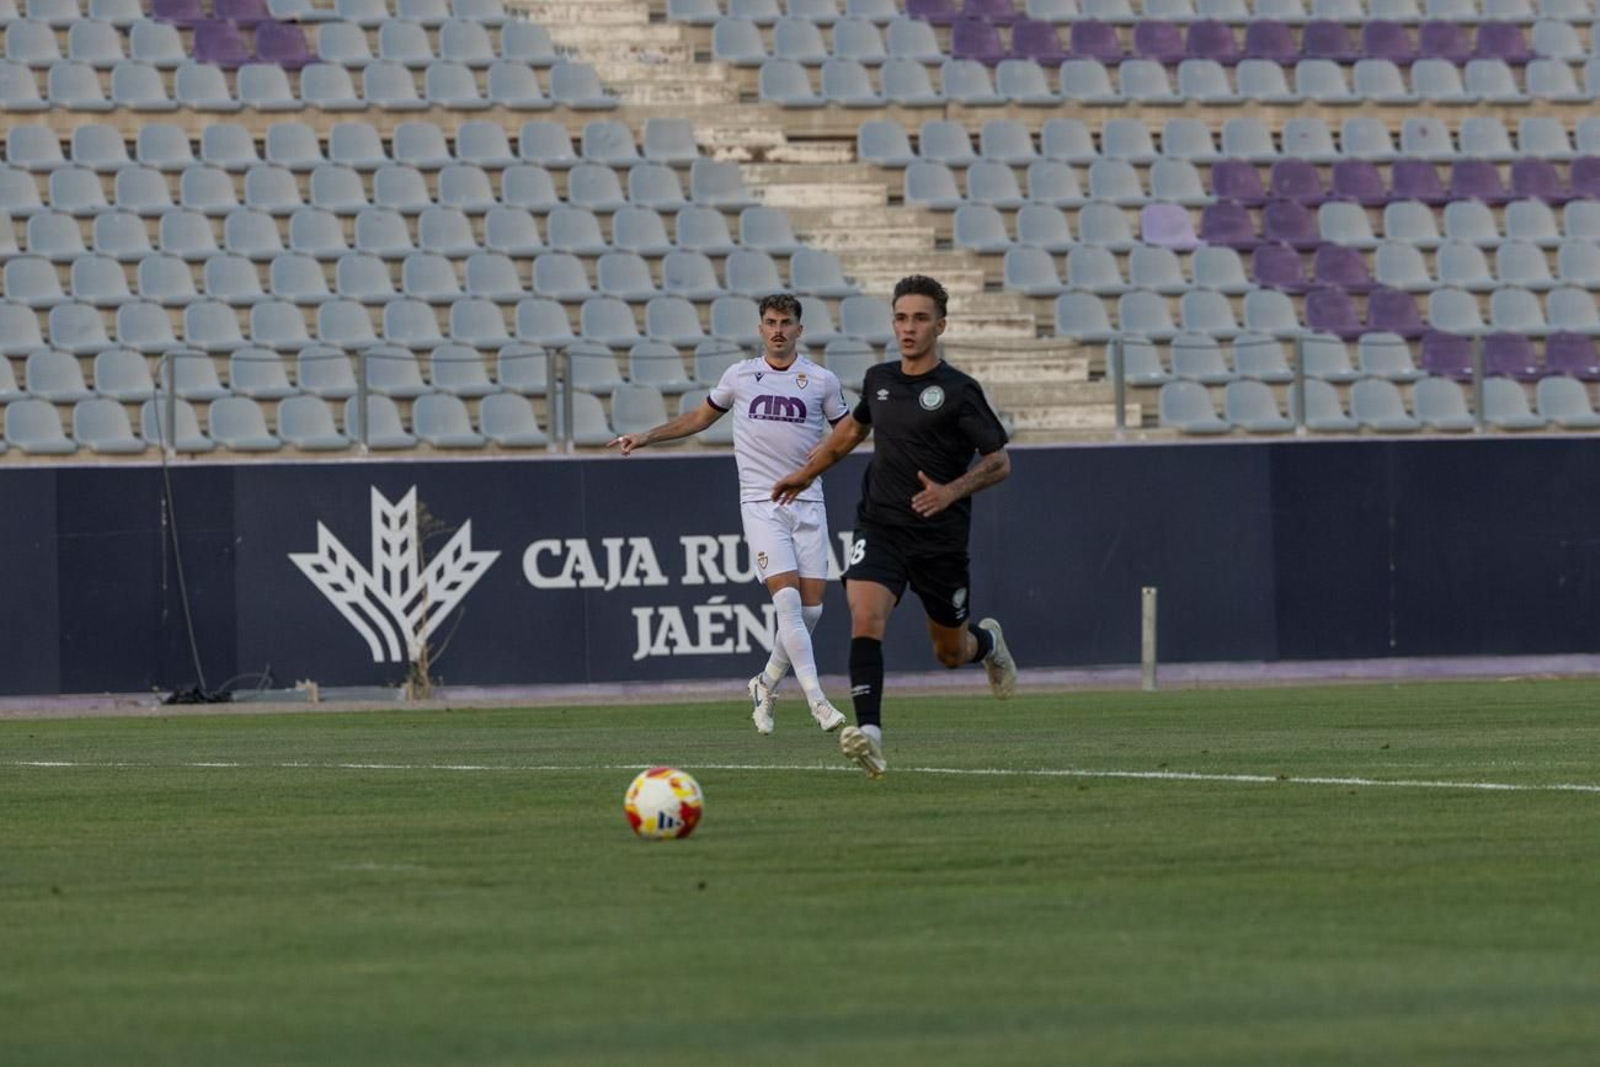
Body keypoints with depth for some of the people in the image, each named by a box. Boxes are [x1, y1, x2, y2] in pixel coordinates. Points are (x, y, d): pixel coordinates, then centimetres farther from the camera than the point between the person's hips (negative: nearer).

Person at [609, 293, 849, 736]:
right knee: (788, 599, -17)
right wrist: (646, 436, 21)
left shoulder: (821, 380, 5)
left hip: (807, 503, 2)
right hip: (760, 503, -2)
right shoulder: (740, 375, 7)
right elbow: (702, 416, 23)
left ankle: (766, 684, 22)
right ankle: (817, 701, -20)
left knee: (811, 608, -2)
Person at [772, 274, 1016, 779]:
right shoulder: (878, 380, 6)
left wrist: (951, 491, -21)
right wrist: (806, 473, 32)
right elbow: (854, 427, 28)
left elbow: (999, 461, -6)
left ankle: (988, 642, 50)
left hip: (940, 536, -3)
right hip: (880, 526, 3)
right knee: (865, 618, -24)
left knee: (951, 652, 13)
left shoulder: (958, 391, -9)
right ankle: (869, 733, -31)